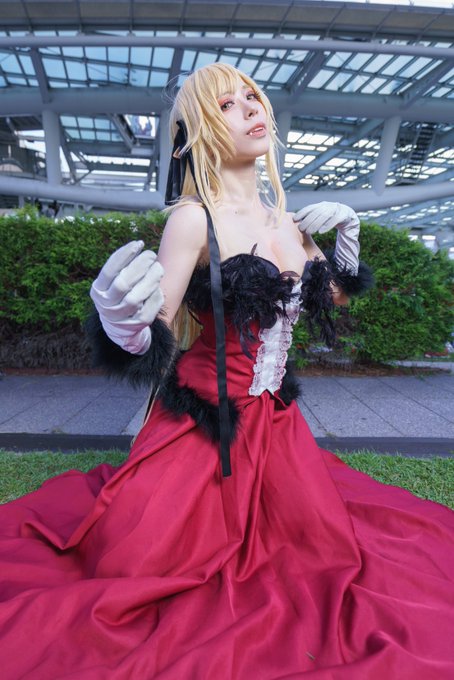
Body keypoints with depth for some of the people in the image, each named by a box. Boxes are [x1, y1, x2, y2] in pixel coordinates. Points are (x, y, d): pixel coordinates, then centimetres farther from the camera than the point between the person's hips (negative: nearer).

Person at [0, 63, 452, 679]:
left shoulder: (283, 215, 5)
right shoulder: (194, 217, -14)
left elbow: (331, 298, 18)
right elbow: (157, 340, -19)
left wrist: (347, 245, 3)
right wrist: (126, 327, -40)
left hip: (276, 417, 6)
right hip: (205, 418, -5)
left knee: (325, 543, 18)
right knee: (130, 560, 0)